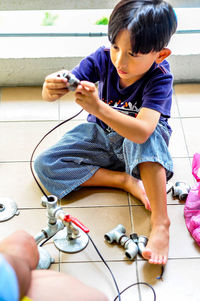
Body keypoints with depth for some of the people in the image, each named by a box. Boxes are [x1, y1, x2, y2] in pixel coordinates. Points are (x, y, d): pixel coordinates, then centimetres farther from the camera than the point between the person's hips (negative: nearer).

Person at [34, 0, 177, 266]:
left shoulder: (159, 77, -29)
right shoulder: (103, 58, -20)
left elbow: (142, 131, -43)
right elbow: (67, 84, -22)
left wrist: (98, 108, -55)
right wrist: (51, 89, -47)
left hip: (142, 144, -4)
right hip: (102, 136, 4)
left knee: (147, 138, -41)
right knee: (45, 165, -13)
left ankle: (160, 222, -33)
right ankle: (125, 180, -14)